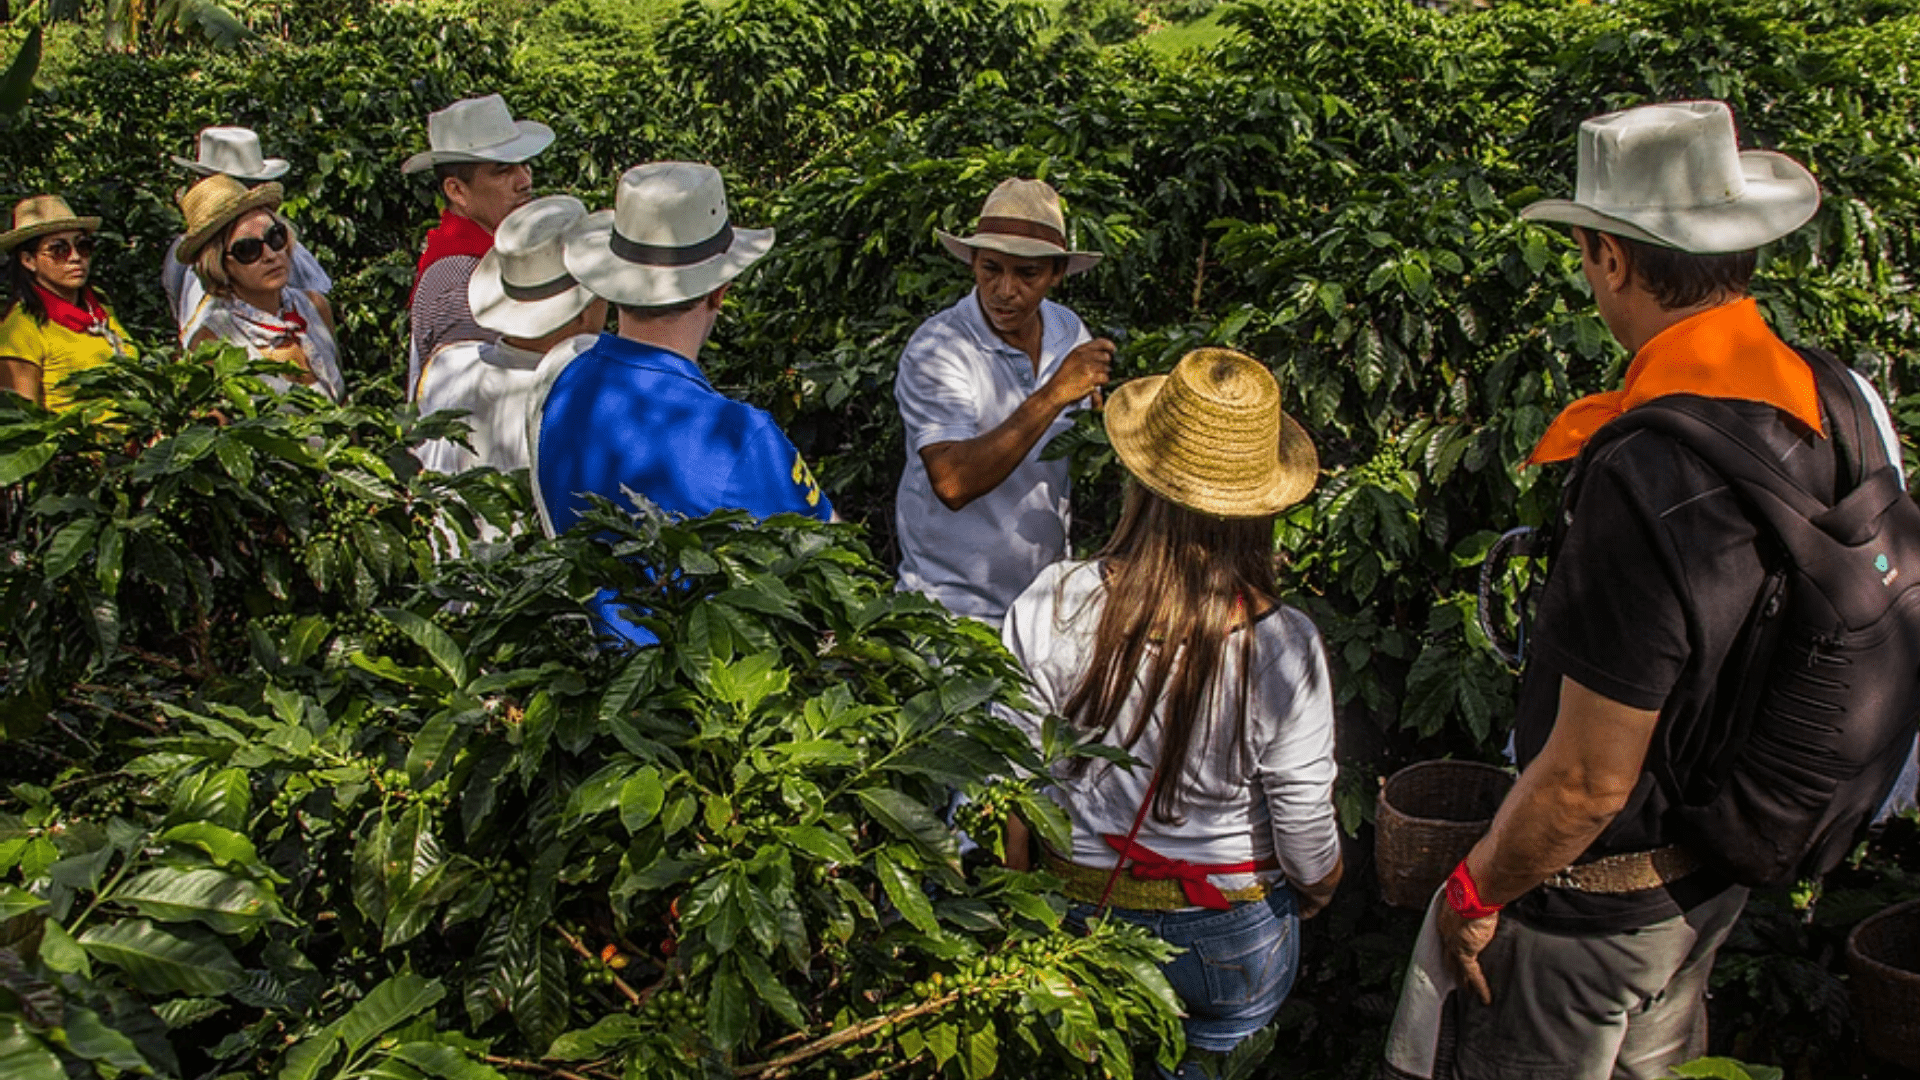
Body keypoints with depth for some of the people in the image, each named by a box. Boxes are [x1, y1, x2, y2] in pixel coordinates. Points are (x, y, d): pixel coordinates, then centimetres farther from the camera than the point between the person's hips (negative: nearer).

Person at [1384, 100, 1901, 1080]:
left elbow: (1589, 780, -28)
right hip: (1719, 875, 8)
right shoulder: (1828, 403, -9)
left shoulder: (1648, 475, -35)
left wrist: (1475, 892, -12)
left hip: (1594, 904, -8)